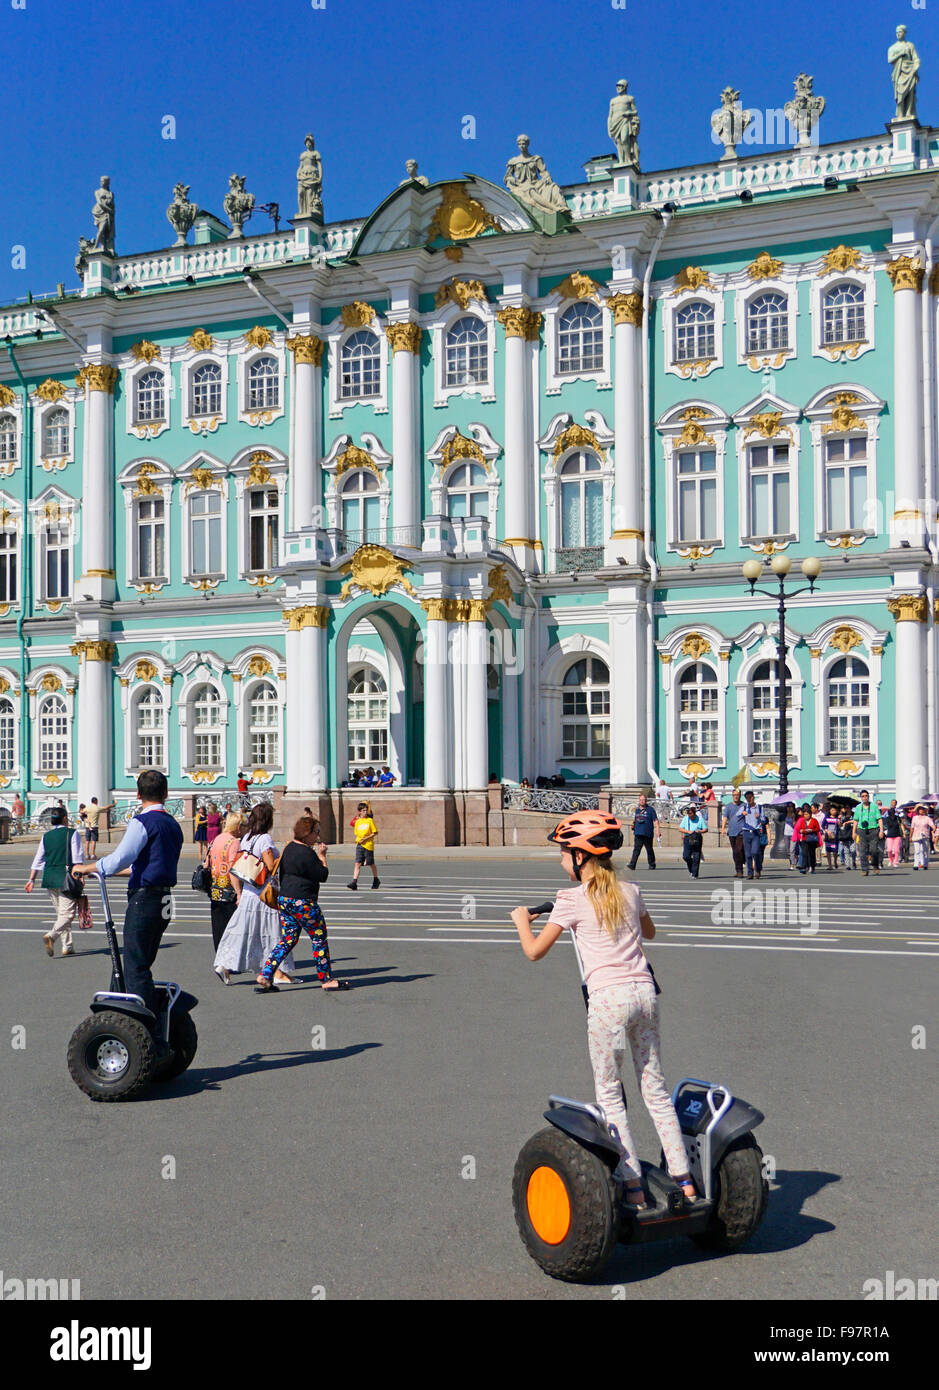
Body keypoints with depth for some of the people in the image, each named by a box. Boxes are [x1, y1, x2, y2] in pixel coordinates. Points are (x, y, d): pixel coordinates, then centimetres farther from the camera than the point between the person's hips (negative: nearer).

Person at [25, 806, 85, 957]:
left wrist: (32, 879, 10)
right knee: (68, 913, -5)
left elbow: (38, 859, 8)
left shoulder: (46, 836, 10)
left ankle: (67, 946, 14)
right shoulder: (73, 834, -3)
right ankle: (52, 936, -27)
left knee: (61, 913, 13)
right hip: (66, 878, -5)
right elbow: (77, 858, -9)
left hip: (50, 879, 6)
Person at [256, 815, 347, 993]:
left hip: (284, 899, 9)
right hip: (302, 903, -9)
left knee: (287, 940, 13)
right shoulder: (306, 853, -18)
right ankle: (327, 980, 13)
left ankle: (264, 976, 5)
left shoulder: (289, 848, 11)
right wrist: (322, 855, -2)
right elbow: (323, 875, -11)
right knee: (320, 939, 5)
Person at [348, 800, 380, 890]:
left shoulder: (370, 820, -2)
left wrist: (366, 838, -13)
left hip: (368, 845, -3)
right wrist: (357, 839, 1)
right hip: (359, 845, 3)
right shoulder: (357, 822, 10)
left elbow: (375, 832, -4)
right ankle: (354, 882, -14)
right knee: (357, 863, -8)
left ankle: (376, 880, 27)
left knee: (371, 864, 8)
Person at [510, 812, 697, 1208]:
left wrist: (522, 920, 19)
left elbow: (535, 951, 0)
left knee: (610, 1095, 8)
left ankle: (633, 1184, 7)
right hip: (644, 990, 5)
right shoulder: (630, 892, 11)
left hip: (608, 997, -5)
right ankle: (683, 1178, 17)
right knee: (655, 1088, 15)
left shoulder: (572, 900, -5)